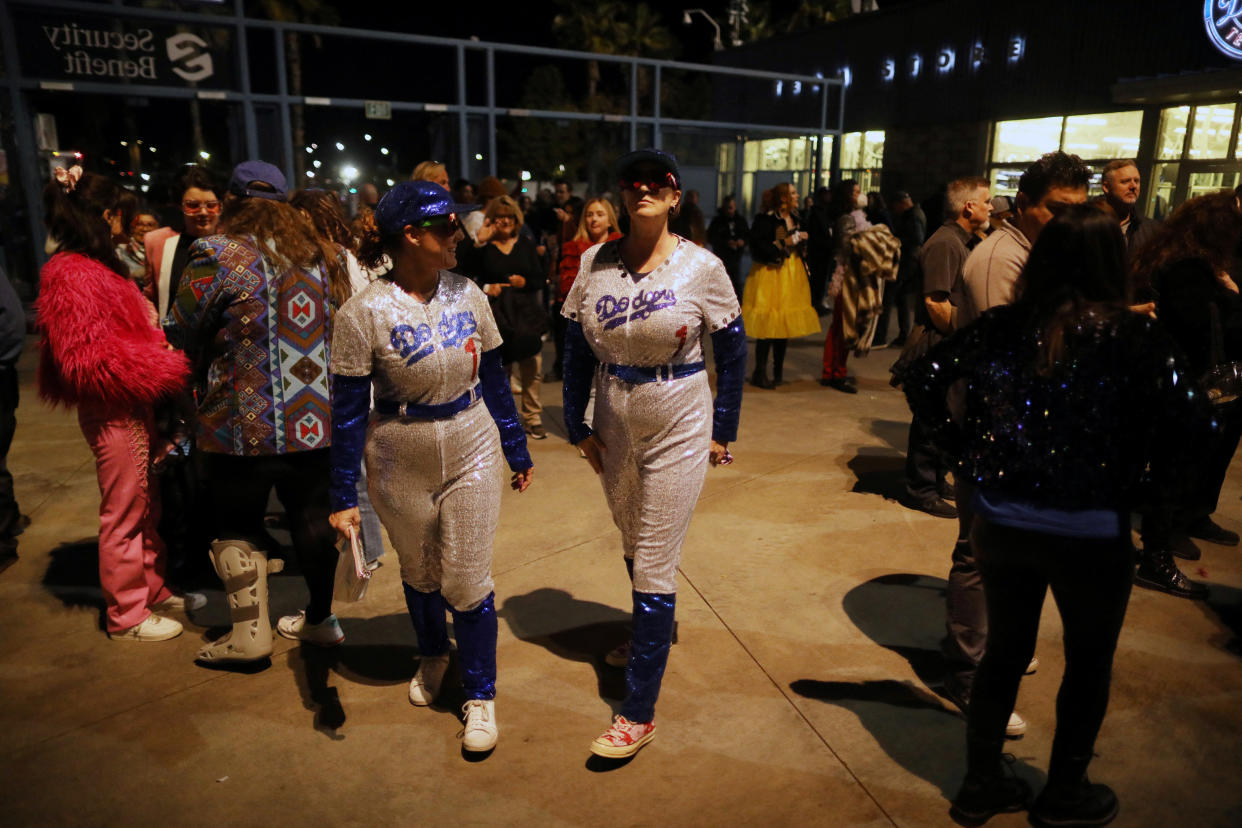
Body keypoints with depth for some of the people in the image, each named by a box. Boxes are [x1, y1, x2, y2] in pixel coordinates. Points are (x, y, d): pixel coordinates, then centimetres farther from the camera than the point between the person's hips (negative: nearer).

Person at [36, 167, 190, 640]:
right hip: (112, 411, -10)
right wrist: (164, 369, -17)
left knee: (146, 505, 18)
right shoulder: (73, 275, -16)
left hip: (133, 407, 10)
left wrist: (161, 351, 8)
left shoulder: (96, 268, 16)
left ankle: (152, 591, 32)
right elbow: (88, 358, -22)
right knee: (123, 513, 2)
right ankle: (127, 615, 16)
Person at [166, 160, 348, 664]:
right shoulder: (322, 256, 7)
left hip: (246, 421, -4)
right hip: (315, 416, 5)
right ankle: (321, 618, 25)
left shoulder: (217, 257, -10)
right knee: (312, 514, 13)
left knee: (237, 522, 11)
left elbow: (180, 335, -4)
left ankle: (250, 632, 15)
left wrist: (216, 352, 15)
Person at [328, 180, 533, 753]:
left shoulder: (466, 295, -4)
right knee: (419, 574, 19)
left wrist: (517, 450, 9)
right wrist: (343, 497, -8)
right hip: (400, 466, -1)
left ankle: (480, 696, 25)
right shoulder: (363, 313, -14)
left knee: (467, 583, 4)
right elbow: (348, 411, -10)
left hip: (472, 454, 1)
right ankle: (432, 656, 49)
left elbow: (493, 379, 5)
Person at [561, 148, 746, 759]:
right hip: (613, 430, 4)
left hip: (678, 430, -4)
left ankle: (639, 714, 10)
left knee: (654, 566, -1)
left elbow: (733, 351, -2)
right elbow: (576, 350, 4)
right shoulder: (596, 262, -2)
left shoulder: (702, 267, -10)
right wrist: (577, 426, 2)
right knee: (633, 546, 21)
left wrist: (723, 430, 1)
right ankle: (655, 629, 51)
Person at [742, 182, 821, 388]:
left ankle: (778, 371, 21)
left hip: (792, 275, 8)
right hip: (771, 275, -8)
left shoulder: (795, 218, 14)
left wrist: (801, 240, 8)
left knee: (786, 324, 9)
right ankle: (759, 373, 2)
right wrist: (784, 243, -17)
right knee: (768, 326, -8)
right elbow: (758, 248, -19)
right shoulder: (766, 219, -11)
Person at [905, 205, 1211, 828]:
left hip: (1002, 525, 3)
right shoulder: (1133, 337, -13)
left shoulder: (1001, 326, -5)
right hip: (1092, 536, -3)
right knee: (1089, 662, 21)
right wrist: (1129, 453, -2)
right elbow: (1188, 428, -20)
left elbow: (922, 383, -4)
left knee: (1004, 650, 21)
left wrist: (964, 445, 4)